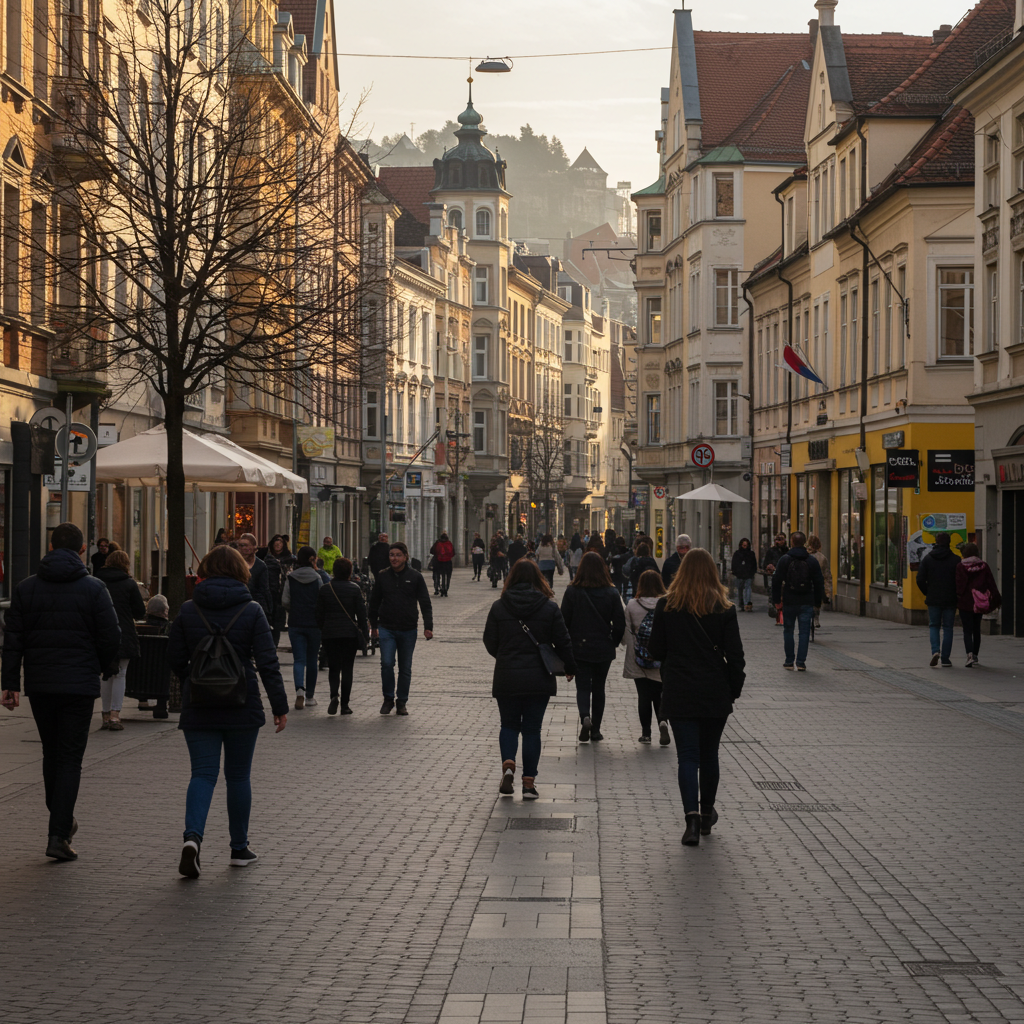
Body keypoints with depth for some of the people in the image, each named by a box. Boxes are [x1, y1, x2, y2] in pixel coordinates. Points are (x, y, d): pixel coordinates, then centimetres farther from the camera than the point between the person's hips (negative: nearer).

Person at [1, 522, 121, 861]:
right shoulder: (93, 589, -5)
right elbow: (111, 637, -6)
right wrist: (99, 667, 13)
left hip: (39, 685, 3)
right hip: (79, 686, -3)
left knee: (51, 754, 19)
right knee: (69, 759, 0)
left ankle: (61, 821, 30)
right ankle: (58, 835, -7)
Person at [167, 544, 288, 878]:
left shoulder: (188, 610, -1)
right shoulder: (252, 611, -5)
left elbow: (175, 659, 4)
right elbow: (268, 662, -8)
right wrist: (280, 706, -4)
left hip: (198, 708, 1)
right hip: (242, 708, -1)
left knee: (202, 773, 2)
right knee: (238, 776, 11)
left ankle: (192, 835, -21)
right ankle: (239, 848, 18)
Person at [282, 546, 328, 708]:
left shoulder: (291, 578, -1)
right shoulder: (319, 577, -6)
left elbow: (285, 601, 0)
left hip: (295, 623, 1)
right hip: (314, 624, -1)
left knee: (299, 659, 1)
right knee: (312, 660, 12)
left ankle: (300, 689, -24)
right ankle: (310, 696, 18)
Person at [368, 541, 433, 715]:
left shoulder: (415, 577, -1)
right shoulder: (383, 577, 3)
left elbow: (425, 603, 1)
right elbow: (374, 602, 14)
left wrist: (428, 627, -7)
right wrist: (373, 624, 18)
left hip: (408, 629, 0)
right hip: (387, 629, 0)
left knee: (405, 668, 7)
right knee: (386, 663, -14)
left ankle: (402, 702, 19)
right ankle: (388, 698, 3)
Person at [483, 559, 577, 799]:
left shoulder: (499, 607, -3)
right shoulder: (549, 608, -4)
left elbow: (490, 642, 2)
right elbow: (563, 642, 1)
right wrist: (570, 668, 18)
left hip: (506, 678, 0)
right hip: (539, 679, 0)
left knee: (509, 725, 14)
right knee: (532, 729, 8)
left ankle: (508, 764, -11)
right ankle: (529, 781, 6)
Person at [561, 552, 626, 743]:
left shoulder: (571, 592, -8)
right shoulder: (611, 593, -6)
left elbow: (564, 621, -4)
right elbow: (619, 623, -4)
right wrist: (613, 642, 12)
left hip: (579, 648, -1)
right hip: (603, 650, 1)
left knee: (583, 686, 5)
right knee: (598, 688, 14)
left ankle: (585, 717, -23)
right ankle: (596, 729, 16)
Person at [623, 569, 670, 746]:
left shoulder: (632, 606, -5)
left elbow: (627, 632, 0)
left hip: (639, 661, 0)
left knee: (644, 696, 11)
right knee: (660, 695, 11)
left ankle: (646, 732, 13)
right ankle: (662, 721, -14)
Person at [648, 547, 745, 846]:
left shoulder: (666, 606, -4)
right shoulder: (724, 608, -5)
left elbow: (656, 651, 1)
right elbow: (735, 654, -4)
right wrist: (734, 689, 6)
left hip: (679, 694, -1)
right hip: (715, 694, 1)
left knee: (688, 757, -1)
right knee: (709, 755, 16)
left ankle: (692, 817, -16)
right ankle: (707, 814, 29)